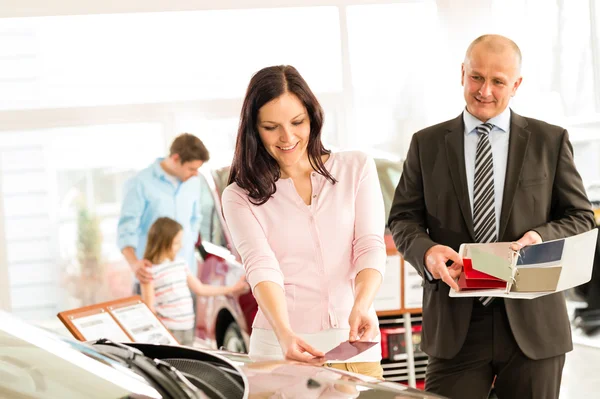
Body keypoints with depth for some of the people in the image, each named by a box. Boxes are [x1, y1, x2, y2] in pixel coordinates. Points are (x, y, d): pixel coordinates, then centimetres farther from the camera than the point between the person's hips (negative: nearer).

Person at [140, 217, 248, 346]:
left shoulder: (181, 263, 13)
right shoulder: (151, 270, -8)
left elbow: (200, 289, 22)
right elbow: (149, 308, -8)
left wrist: (232, 289, 24)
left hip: (187, 329, 7)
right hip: (168, 330, -7)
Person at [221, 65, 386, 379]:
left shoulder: (357, 168, 7)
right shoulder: (240, 197, 3)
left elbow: (370, 247, -4)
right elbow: (261, 267, -12)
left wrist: (361, 307, -23)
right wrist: (284, 334, -30)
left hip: (354, 342, 1)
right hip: (280, 350, -1)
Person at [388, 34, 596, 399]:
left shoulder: (551, 141, 6)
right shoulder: (426, 144, 8)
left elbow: (581, 218, 7)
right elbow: (403, 218, 8)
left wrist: (543, 237, -15)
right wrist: (426, 251, -14)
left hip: (532, 323, 0)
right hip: (455, 322, 0)